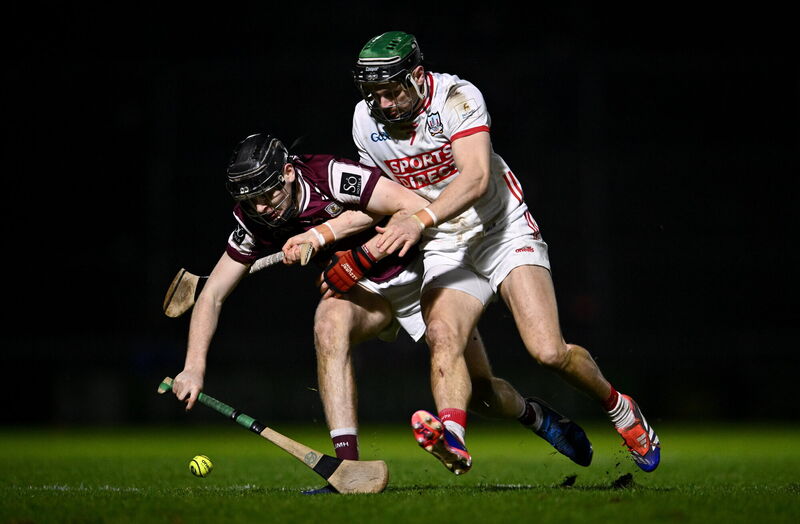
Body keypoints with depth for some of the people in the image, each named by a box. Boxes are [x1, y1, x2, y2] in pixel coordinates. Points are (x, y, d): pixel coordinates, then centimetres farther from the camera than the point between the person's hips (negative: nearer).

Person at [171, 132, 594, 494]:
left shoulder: (332, 176, -29)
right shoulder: (254, 221, -13)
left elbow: (419, 210, -29)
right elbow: (212, 295, -9)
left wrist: (361, 257, -32)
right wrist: (194, 368, -20)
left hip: (424, 270, -3)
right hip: (371, 291, 3)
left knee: (481, 392, 0)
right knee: (330, 320, -32)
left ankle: (534, 415, 38)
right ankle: (348, 465, -33)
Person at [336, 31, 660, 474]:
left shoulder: (457, 97, -19)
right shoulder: (366, 122, -3)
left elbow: (476, 177, -33)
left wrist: (420, 221, -46)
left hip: (506, 233, -3)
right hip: (444, 249, 4)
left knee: (548, 351, -15)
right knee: (441, 337, -28)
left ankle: (618, 407, 12)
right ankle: (452, 435, -48)